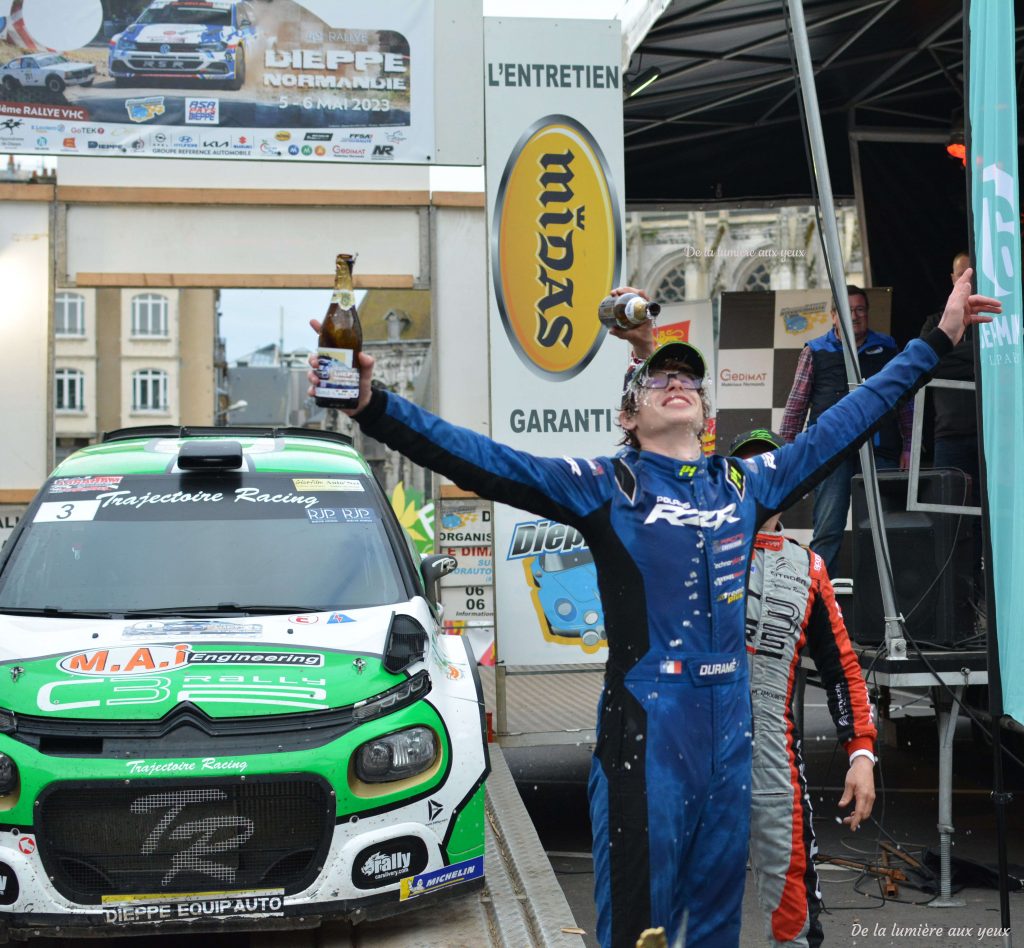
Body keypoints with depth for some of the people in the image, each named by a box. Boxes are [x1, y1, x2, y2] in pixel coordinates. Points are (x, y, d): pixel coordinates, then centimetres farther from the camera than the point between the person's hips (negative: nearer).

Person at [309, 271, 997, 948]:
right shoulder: (605, 487, -1)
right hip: (646, 734, -4)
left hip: (731, 733, 5)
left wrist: (934, 342, 23)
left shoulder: (747, 484, 12)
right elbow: (482, 462, -11)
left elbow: (846, 423, 19)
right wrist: (374, 406, -23)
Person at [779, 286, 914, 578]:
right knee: (828, 531, -5)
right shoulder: (815, 352, 9)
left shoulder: (886, 348, 14)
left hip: (879, 452, 2)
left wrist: (908, 446, 7)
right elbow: (796, 405, 9)